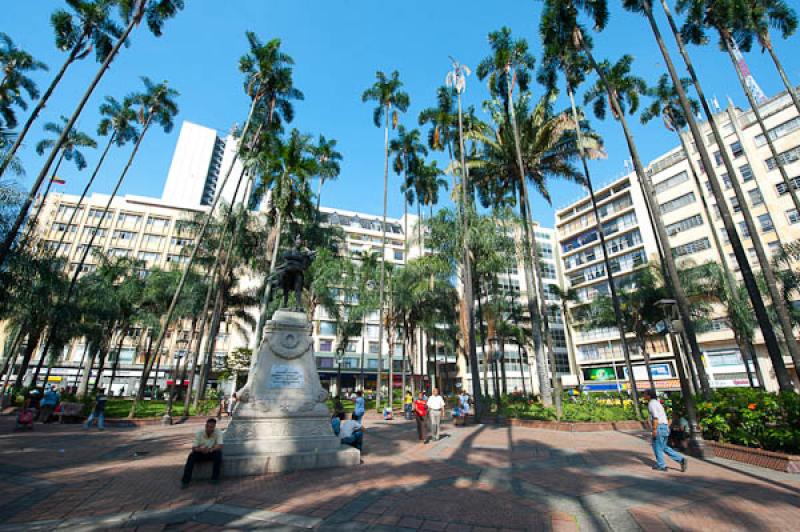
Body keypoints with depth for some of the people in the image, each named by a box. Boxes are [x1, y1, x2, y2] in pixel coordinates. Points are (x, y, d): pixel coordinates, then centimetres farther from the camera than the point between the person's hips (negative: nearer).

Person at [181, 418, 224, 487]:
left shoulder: (218, 433, -16)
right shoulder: (199, 433, -12)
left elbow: (219, 446, -25)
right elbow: (194, 448, -15)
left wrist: (210, 450, -44)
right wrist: (200, 449, -38)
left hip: (212, 453, -1)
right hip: (200, 453, 1)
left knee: (218, 453, -32)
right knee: (191, 455, -27)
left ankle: (215, 477, -19)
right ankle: (186, 480, -20)